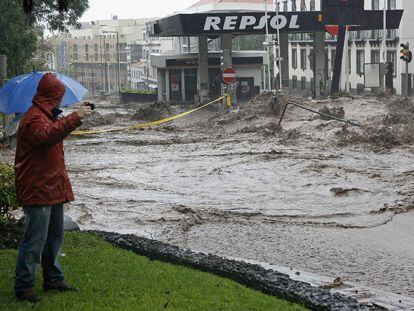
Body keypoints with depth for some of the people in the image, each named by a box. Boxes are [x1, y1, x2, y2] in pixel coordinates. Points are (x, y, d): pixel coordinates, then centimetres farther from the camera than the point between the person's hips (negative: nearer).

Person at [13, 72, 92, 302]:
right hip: (37, 190, -11)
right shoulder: (34, 118, -16)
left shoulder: (46, 115, 18)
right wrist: (75, 117, -35)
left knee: (55, 236, 17)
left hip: (53, 187, 11)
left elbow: (57, 132, 38)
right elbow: (46, 136, -37)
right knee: (35, 240, -9)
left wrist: (77, 116, 26)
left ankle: (53, 279, 28)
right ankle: (23, 286, -3)